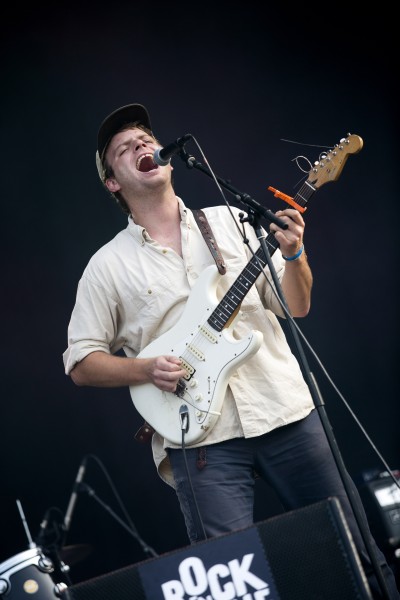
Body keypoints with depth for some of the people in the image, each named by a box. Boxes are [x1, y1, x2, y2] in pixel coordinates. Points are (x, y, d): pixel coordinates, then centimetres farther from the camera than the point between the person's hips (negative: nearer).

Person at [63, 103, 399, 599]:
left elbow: (296, 307, 10)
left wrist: (293, 254, -9)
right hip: (200, 433, -2)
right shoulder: (107, 266, 4)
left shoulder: (231, 220, 10)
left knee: (344, 545, 6)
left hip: (285, 410, 2)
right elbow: (81, 363, 6)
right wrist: (146, 368, -10)